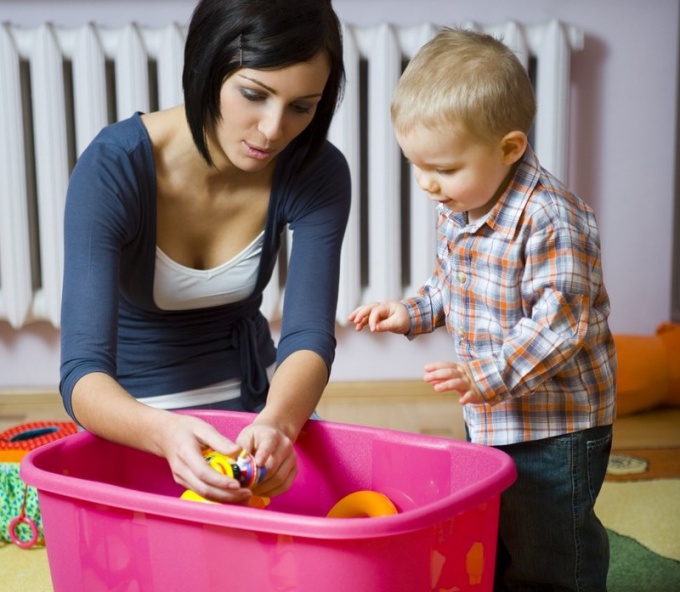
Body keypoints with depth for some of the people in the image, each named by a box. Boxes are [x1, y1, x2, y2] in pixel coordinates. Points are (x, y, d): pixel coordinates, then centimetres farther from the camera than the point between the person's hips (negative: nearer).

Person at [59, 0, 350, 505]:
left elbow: (309, 337, -21)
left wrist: (277, 422, -44)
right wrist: (164, 433, -53)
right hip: (136, 413, -2)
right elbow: (82, 374, -31)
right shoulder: (112, 169, -26)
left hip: (256, 398, 3)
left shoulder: (316, 173, -16)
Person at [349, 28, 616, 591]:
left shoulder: (549, 218, -27)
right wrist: (414, 312, 1)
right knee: (491, 543, 24)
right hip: (490, 417, 8)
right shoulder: (456, 207, 1)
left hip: (555, 423, -8)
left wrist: (490, 375, -36)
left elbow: (561, 320, -29)